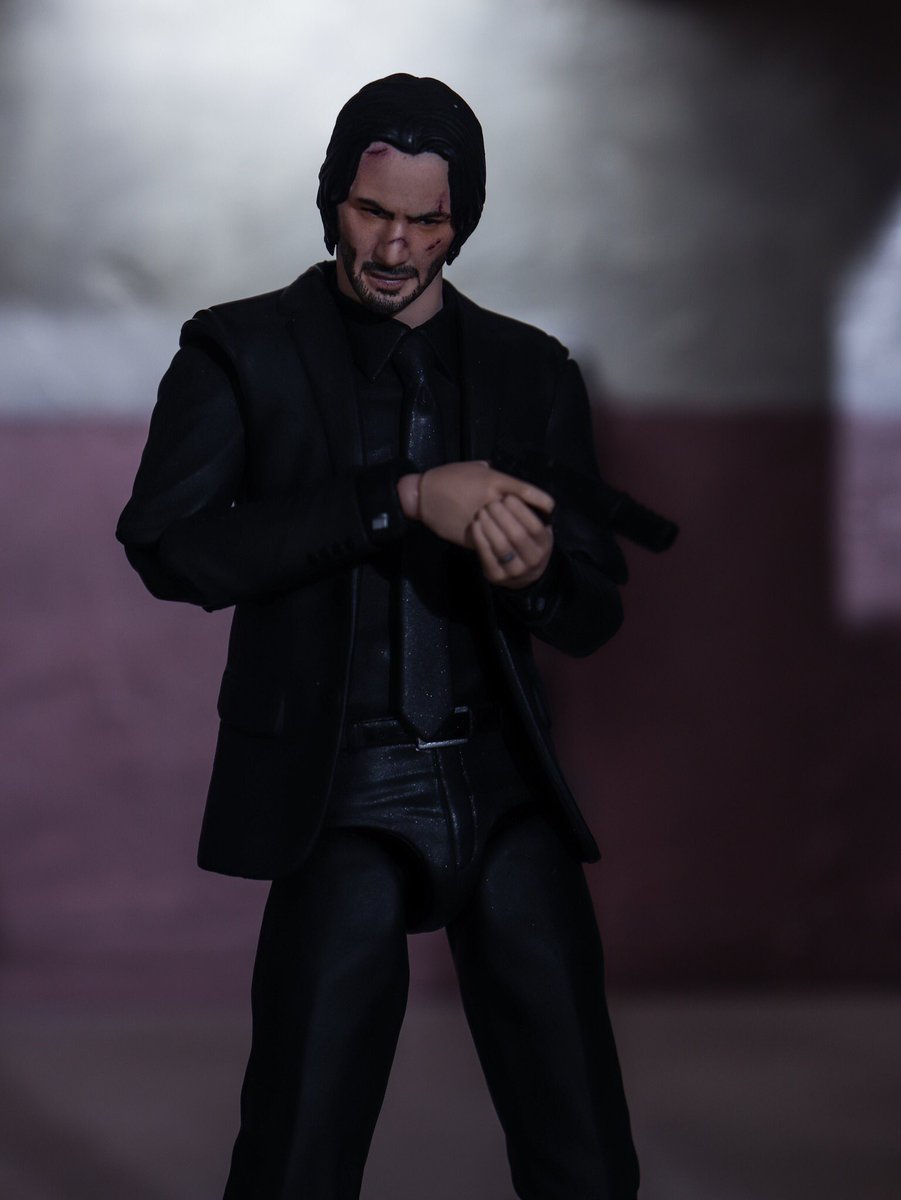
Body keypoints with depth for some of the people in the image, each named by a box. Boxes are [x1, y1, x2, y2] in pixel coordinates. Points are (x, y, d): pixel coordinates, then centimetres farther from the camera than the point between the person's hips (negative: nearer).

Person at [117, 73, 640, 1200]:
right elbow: (164, 543, -10)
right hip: (339, 794, -3)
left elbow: (595, 613, 17)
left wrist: (535, 573, -9)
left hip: (505, 786, 3)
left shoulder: (532, 371, 17)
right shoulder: (242, 353, 7)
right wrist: (402, 498, -15)